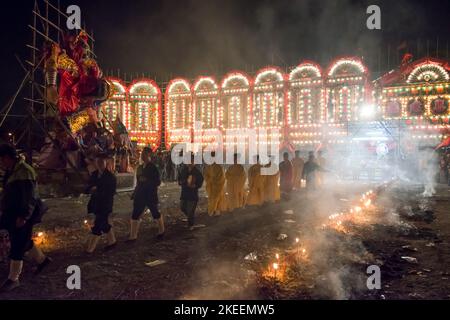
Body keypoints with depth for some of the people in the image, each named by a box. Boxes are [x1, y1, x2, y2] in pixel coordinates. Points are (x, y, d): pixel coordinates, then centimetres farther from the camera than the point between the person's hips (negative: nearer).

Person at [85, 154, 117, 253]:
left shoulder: (110, 176, -13)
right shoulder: (94, 174, 6)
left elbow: (110, 192, -14)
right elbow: (89, 187, 10)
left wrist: (97, 191, -15)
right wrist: (91, 189, -13)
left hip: (105, 204, -7)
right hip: (96, 204, 7)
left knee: (97, 226, -4)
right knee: (104, 223, 17)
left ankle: (90, 249, 4)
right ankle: (112, 241, 34)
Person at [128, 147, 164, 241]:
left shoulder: (153, 168, -10)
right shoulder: (140, 167, 10)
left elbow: (158, 182, -10)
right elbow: (139, 181, 16)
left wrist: (147, 182, -17)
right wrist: (135, 193, 8)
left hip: (151, 195, -6)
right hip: (140, 195, 6)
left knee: (156, 214, 10)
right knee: (135, 215, 1)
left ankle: (161, 231, 31)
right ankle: (133, 236, 7)